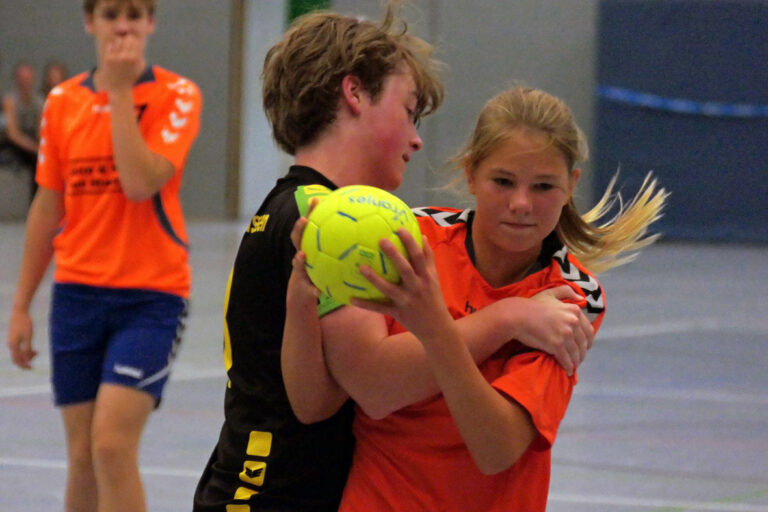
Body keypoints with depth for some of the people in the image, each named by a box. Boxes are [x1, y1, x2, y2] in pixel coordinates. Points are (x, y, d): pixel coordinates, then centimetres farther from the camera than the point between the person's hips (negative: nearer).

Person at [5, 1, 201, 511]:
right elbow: (47, 207, 13)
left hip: (151, 295, -4)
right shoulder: (62, 101, 7)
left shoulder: (177, 95, -5)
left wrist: (121, 92, -15)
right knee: (82, 456, 6)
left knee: (112, 445, -17)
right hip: (78, 292, 4)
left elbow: (140, 183, -19)